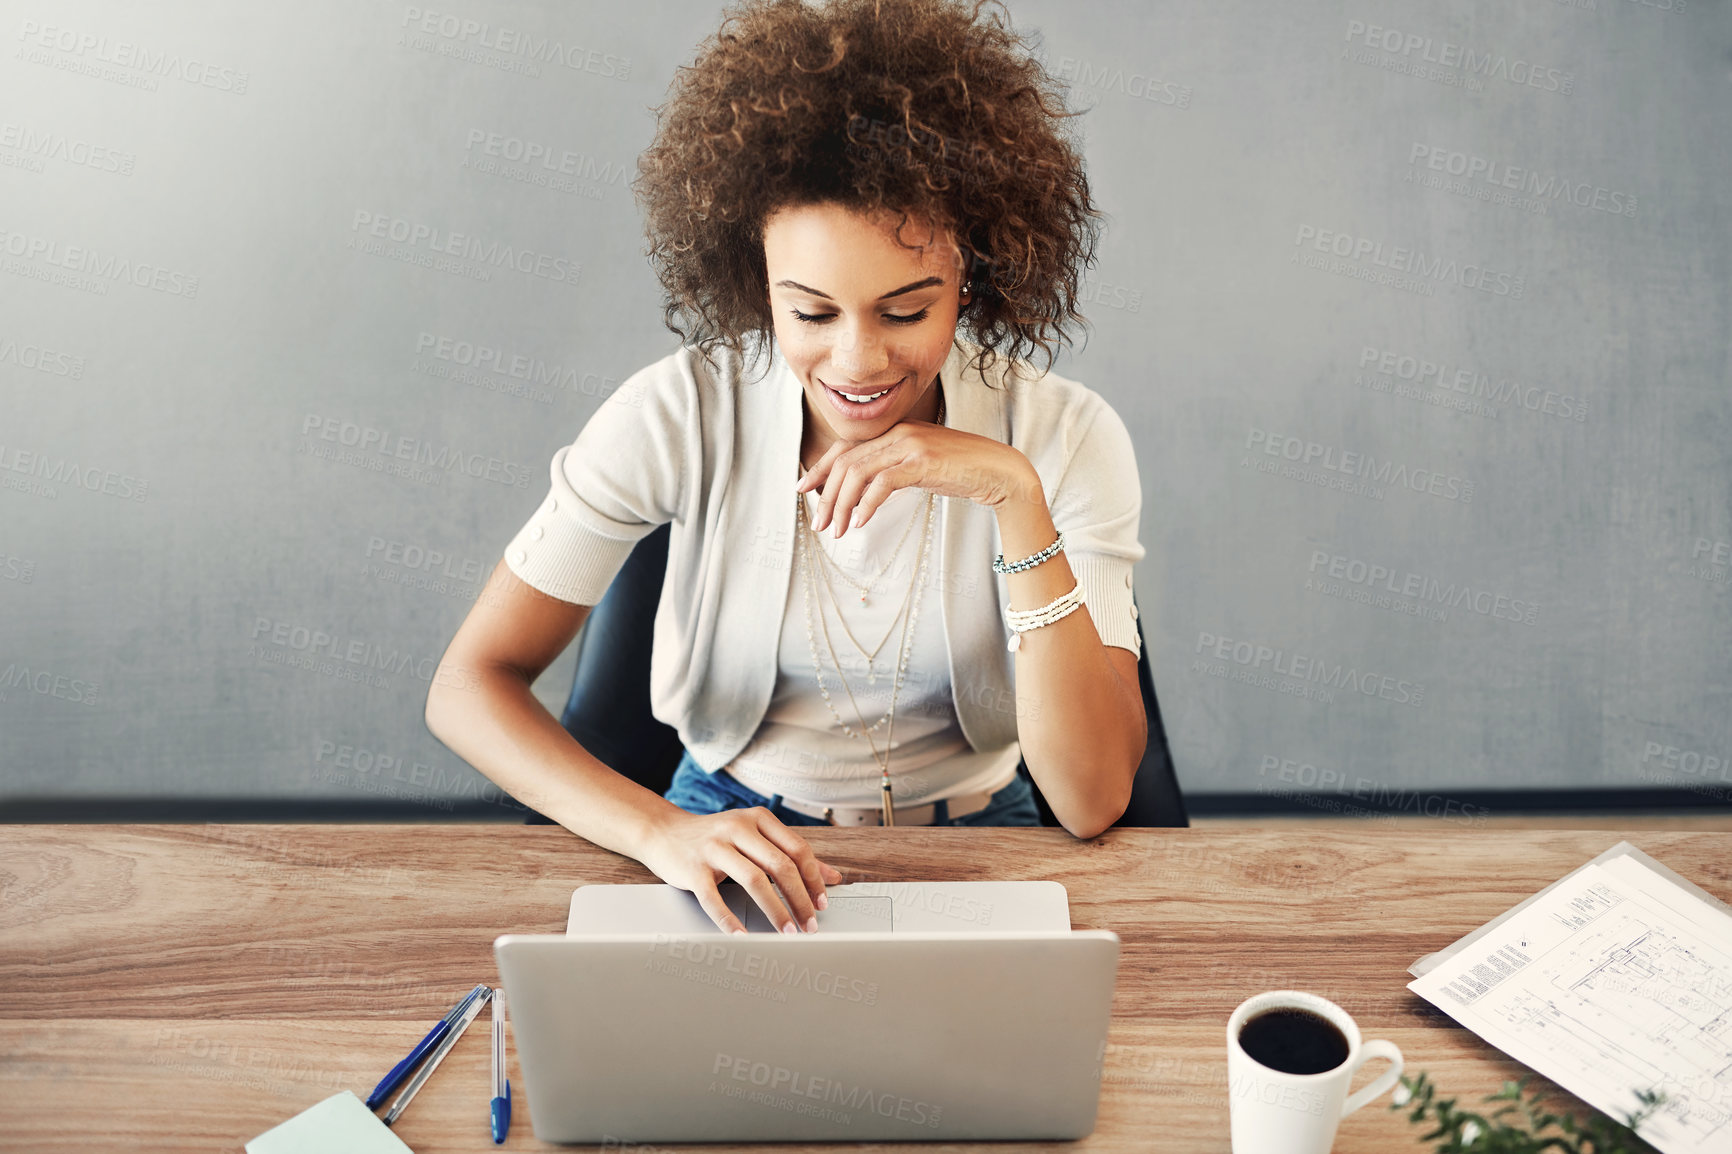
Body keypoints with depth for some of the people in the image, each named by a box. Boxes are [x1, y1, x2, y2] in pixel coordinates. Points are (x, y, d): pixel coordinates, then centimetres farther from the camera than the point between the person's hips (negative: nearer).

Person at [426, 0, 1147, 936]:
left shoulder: (1064, 437, -13)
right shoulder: (679, 414, -13)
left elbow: (1092, 805, -19)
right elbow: (468, 684, -13)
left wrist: (1015, 496, -28)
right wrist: (659, 830, -29)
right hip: (729, 834, 0)